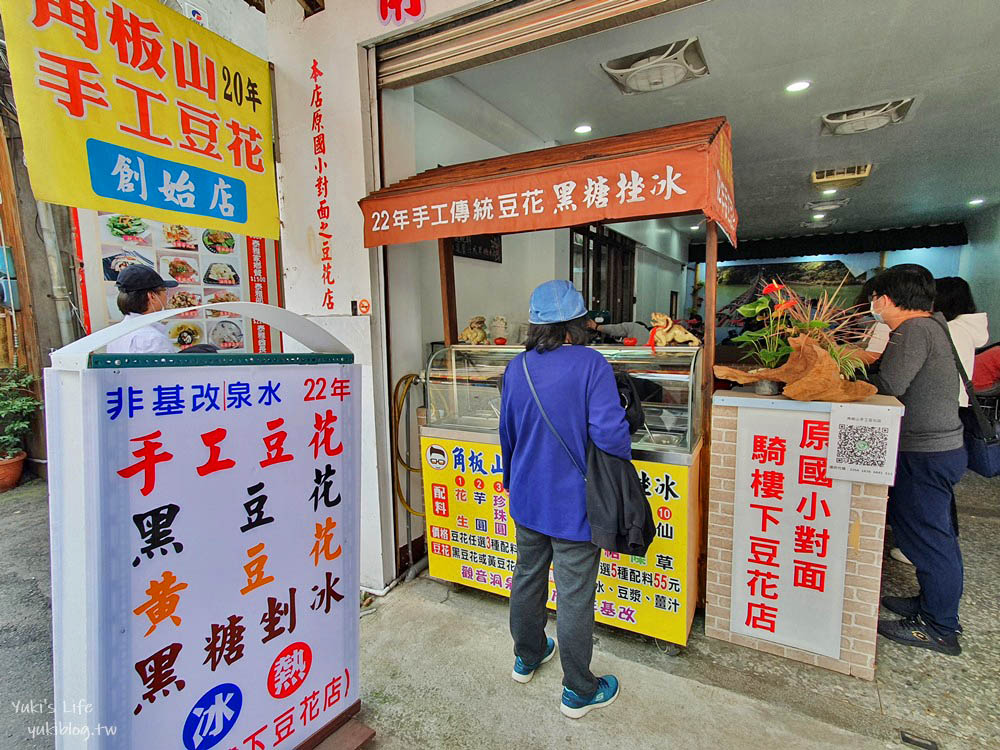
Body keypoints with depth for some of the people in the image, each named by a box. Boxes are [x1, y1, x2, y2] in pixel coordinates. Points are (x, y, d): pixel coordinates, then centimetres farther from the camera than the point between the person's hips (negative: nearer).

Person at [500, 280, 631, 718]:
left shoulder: (516, 368, -1)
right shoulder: (590, 364, -18)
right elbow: (609, 432, -24)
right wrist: (624, 457, -1)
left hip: (527, 498, 6)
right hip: (573, 502, -5)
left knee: (527, 578, 23)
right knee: (575, 597, 10)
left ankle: (527, 657, 45)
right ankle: (579, 691, 29)